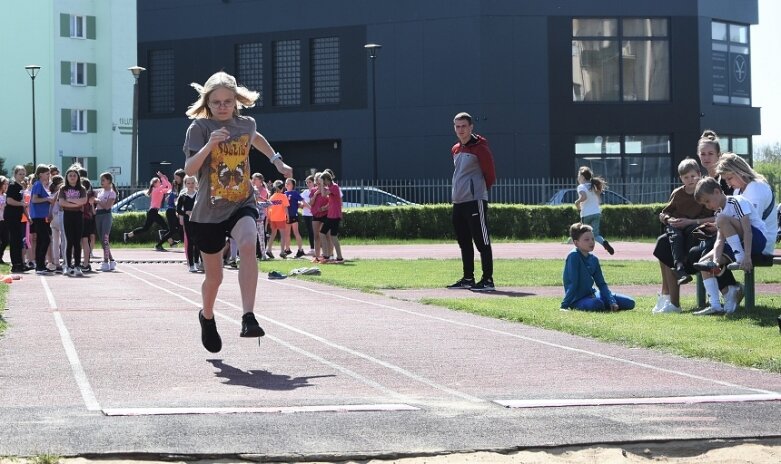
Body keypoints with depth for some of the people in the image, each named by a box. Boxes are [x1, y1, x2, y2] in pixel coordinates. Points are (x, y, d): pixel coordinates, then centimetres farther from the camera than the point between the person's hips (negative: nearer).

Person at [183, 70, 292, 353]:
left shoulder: (246, 124, 3)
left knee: (248, 246, -32)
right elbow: (189, 169, -21)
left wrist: (277, 161, 30)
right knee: (214, 277, 11)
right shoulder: (199, 127, -9)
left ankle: (248, 318, -36)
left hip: (242, 205, 1)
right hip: (208, 211, -1)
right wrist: (209, 144, -34)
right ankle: (207, 317, 43)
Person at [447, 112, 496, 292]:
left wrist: (479, 190, 5)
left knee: (482, 242, -8)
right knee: (464, 242, 14)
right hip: (458, 201, 8)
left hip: (475, 201, -8)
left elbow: (490, 175, -7)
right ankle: (468, 278, 22)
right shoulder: (455, 150, 14)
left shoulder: (480, 148, -9)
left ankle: (488, 280, -7)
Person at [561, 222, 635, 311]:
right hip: (578, 300, -7)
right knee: (597, 304, -41)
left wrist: (612, 302, -4)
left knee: (630, 303, 0)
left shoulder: (593, 259, 7)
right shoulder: (573, 256, -16)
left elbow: (601, 284, 9)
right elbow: (573, 283, -19)